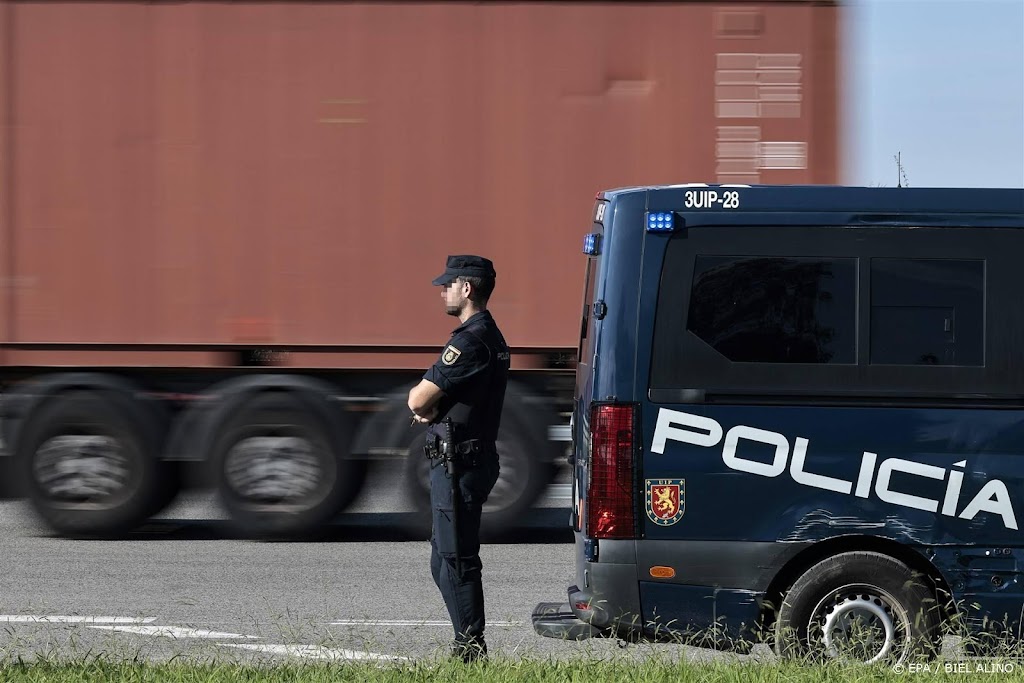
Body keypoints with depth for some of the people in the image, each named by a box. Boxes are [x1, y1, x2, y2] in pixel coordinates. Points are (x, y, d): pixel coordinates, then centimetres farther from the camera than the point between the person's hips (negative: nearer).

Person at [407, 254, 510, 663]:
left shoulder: (470, 342, -17)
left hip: (458, 464, -11)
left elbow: (417, 400, -17)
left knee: (456, 560, -8)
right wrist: (429, 406, -3)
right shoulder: (490, 338, 18)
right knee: (446, 560, 15)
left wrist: (421, 402, 7)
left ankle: (471, 648, -8)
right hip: (469, 459, 11)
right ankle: (469, 645, 18)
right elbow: (422, 401, 20)